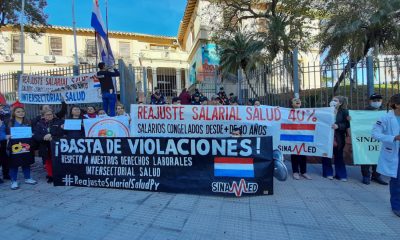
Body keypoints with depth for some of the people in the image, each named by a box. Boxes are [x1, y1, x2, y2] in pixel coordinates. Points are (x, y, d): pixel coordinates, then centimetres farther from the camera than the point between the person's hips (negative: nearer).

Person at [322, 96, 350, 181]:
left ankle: (341, 174, 16)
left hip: (338, 137, -1)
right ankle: (328, 173, 17)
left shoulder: (344, 112, 1)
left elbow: (347, 125, -9)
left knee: (338, 155, 4)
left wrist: (338, 126, -23)